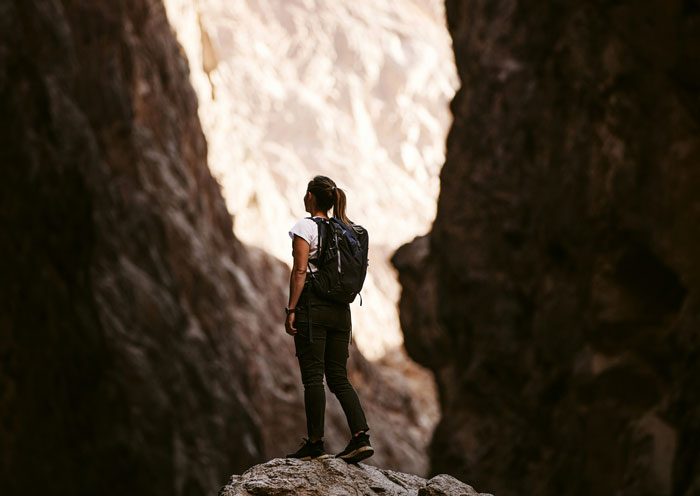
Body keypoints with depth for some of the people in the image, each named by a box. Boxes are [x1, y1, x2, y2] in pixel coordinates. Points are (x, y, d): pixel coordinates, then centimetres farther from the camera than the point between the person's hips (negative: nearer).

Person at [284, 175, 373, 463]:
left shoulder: (305, 227, -6)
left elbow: (300, 271, -13)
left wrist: (290, 310, -12)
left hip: (312, 306, -6)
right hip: (341, 309, 6)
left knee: (313, 377, -3)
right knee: (338, 377, 8)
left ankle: (315, 444, -1)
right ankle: (360, 437, -5)